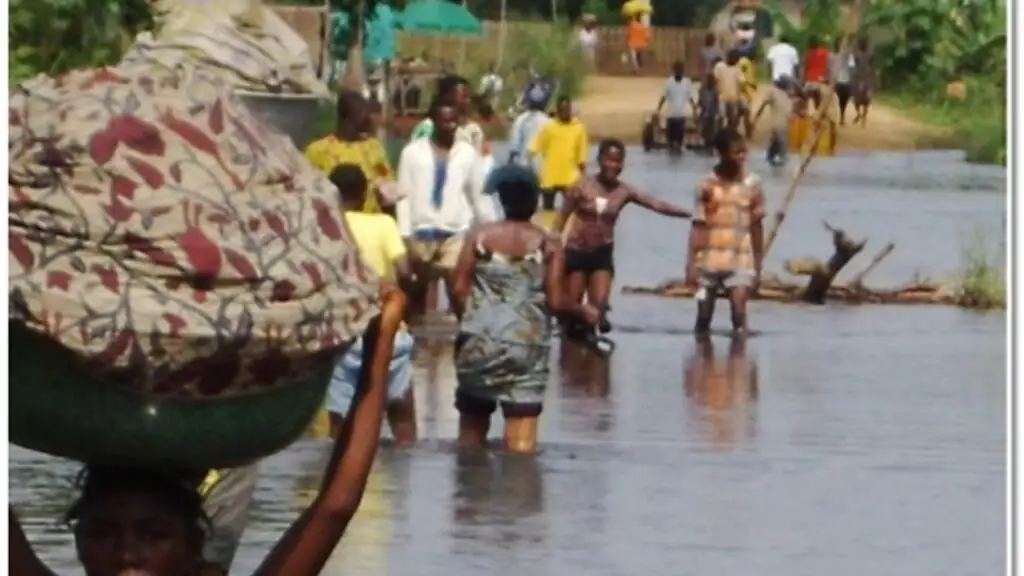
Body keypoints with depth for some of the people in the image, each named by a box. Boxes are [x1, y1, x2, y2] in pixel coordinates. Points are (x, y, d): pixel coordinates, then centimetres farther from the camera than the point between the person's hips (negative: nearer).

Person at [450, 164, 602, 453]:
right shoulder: (548, 244, -1)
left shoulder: (479, 236, 4)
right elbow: (555, 302, -5)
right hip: (526, 344, -2)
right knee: (521, 439, -4)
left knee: (472, 423, 15)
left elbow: (459, 288, 0)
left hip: (479, 340, 2)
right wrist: (583, 312, 14)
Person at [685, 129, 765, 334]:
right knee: (703, 317, 8)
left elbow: (756, 227, 6)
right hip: (708, 261, 1)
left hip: (740, 262, -1)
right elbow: (698, 227, -1)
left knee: (739, 311, -16)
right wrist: (691, 263, -6)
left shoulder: (752, 185, 1)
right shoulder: (707, 185, -1)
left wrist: (758, 267, 7)